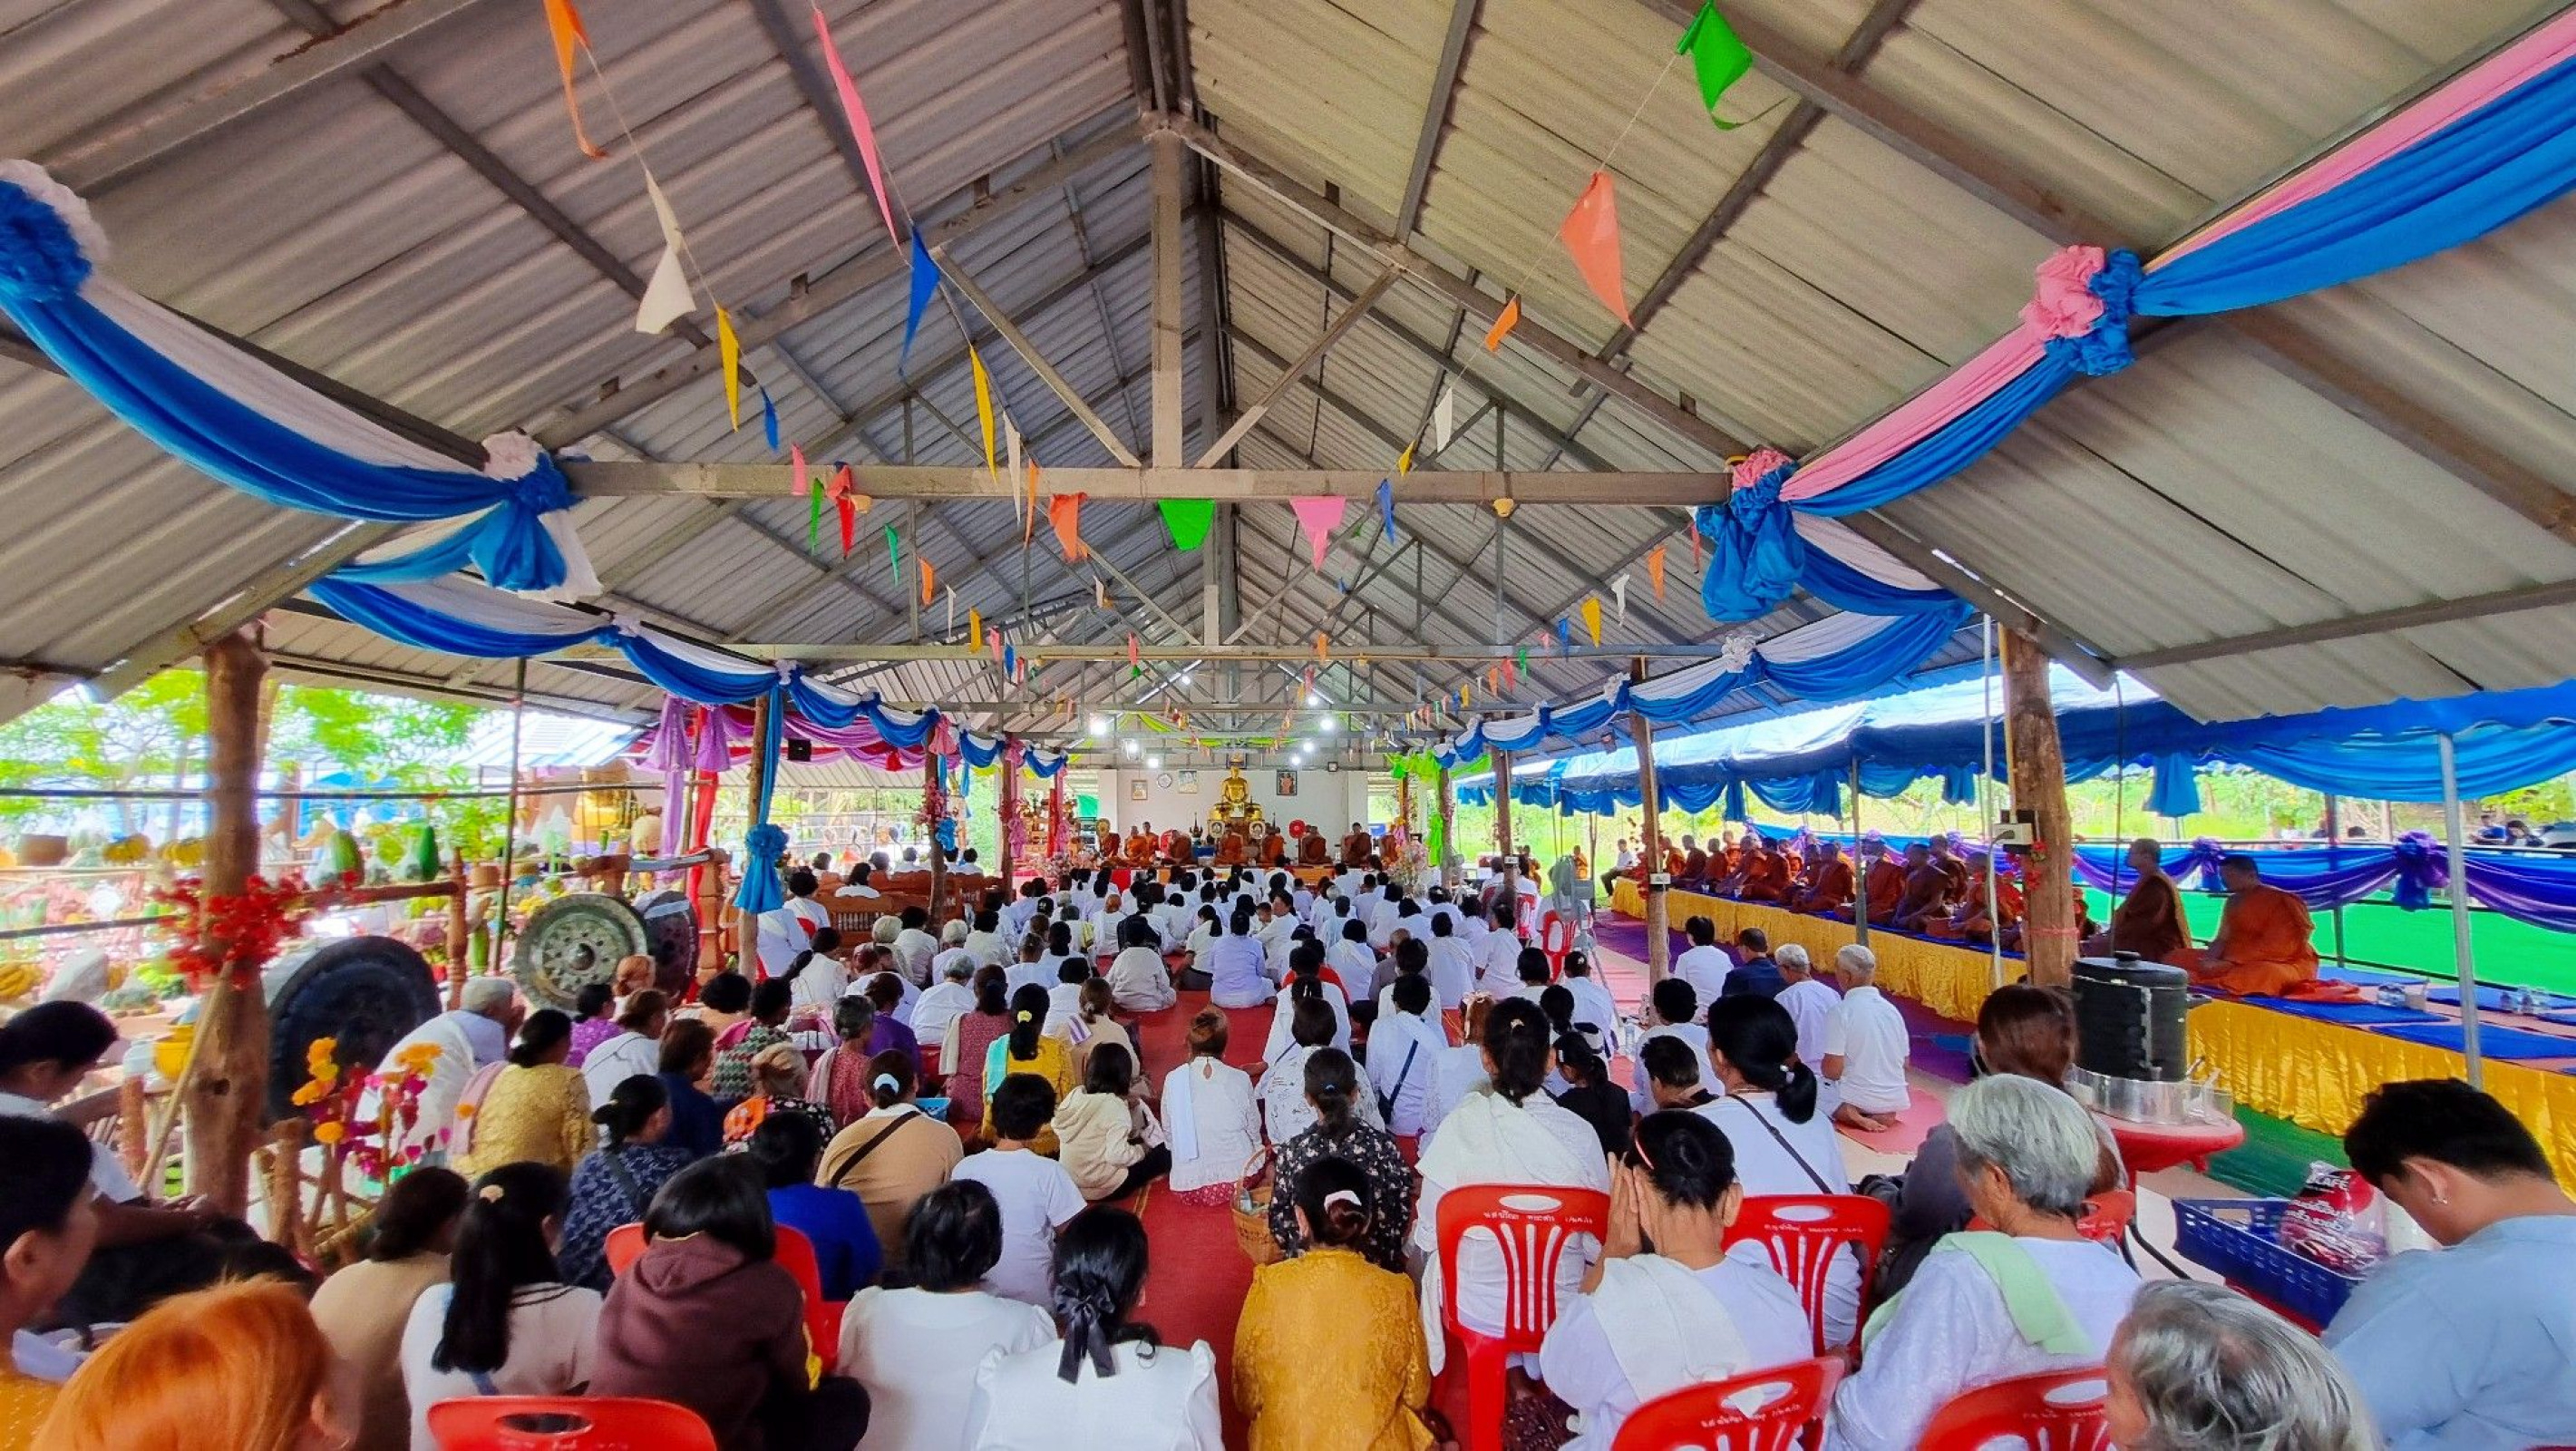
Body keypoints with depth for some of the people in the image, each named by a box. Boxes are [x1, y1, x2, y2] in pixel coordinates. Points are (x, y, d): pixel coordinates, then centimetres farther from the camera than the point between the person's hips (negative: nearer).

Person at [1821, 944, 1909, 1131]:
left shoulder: (1841, 1011, -17)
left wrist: (1822, 1068, 5)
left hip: (1859, 1099, -6)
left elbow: (1832, 1070, -18)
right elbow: (1904, 1063, 11)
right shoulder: (1892, 1009, 1)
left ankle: (1849, 1114, -8)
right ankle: (1881, 1114, 4)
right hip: (1894, 1099, 6)